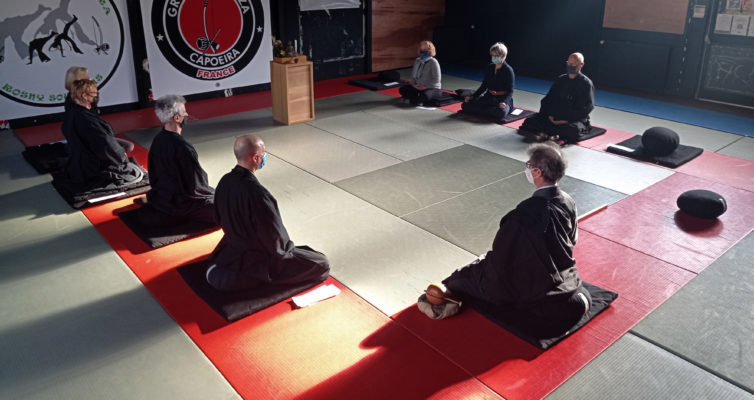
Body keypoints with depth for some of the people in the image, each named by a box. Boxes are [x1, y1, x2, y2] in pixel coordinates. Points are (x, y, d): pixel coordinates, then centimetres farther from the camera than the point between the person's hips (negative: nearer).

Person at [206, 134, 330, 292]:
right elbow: (275, 235, -23)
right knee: (322, 264, -4)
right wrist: (286, 247, -2)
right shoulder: (256, 193, -33)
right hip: (257, 260, -9)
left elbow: (222, 219, 7)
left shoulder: (225, 182, -8)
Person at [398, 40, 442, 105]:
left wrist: (425, 86, -19)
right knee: (402, 89, -10)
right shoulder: (418, 60, 7)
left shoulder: (433, 62, -15)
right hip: (418, 87, 7)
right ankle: (420, 99, -19)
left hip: (432, 88, -7)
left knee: (424, 96, -40)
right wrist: (413, 84, -5)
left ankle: (410, 99, -15)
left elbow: (437, 79, -17)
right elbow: (413, 75, 15)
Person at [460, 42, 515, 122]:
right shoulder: (489, 68, 8)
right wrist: (472, 97, 1)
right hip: (489, 97, 5)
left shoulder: (508, 70, -8)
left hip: (503, 99, -5)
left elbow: (510, 91, -11)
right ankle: (490, 111, -9)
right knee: (465, 105, -11)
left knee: (501, 112, -41)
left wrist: (504, 102, -31)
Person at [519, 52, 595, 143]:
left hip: (576, 119, -4)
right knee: (530, 121, -17)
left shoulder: (586, 83, 0)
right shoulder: (561, 80, 15)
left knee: (573, 130, -41)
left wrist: (568, 119, -19)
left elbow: (587, 108, -8)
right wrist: (549, 114, -6)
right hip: (555, 116, 5)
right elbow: (548, 100, 15)